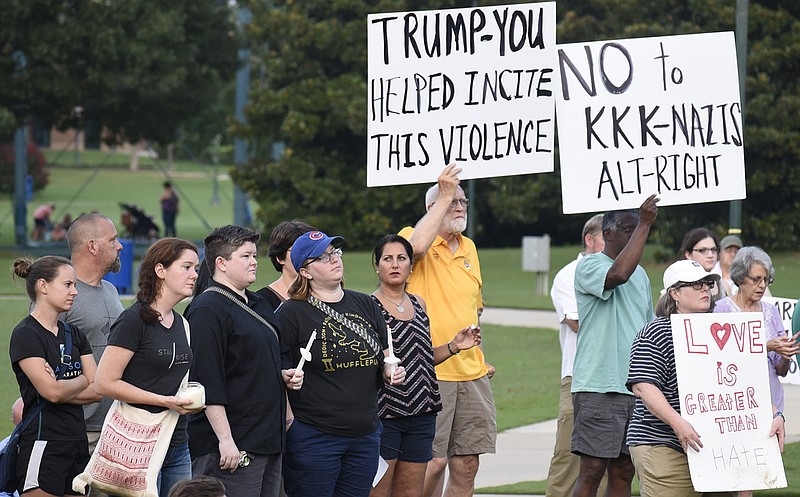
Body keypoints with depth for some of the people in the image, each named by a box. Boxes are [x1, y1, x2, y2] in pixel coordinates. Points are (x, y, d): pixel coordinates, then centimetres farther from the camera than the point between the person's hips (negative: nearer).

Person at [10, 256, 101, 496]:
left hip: (77, 444, 7)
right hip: (43, 446, -7)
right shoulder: (26, 334, -8)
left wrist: (63, 389, -10)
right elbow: (52, 391, -18)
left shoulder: (73, 334, 15)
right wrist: (81, 381, 2)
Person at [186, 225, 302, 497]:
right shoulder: (207, 309, -12)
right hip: (233, 448, -9)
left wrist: (284, 376, 10)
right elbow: (208, 382, -18)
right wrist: (225, 440, -22)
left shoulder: (258, 305, 18)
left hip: (268, 441, 9)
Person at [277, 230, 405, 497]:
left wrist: (390, 372, 2)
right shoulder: (292, 313, -6)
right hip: (313, 438, -6)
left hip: (365, 434, 6)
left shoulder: (365, 305, 12)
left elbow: (384, 356, 22)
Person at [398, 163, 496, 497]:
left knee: (467, 463, 4)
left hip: (471, 373, 6)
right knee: (434, 461, -10)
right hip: (430, 371, -6)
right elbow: (417, 246, -29)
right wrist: (445, 196, -21)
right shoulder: (412, 236, -2)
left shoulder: (469, 248, 17)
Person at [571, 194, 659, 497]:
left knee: (623, 472, 7)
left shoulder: (641, 275, 19)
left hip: (636, 389, 7)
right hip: (597, 387, -7)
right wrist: (644, 225, -22)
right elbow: (618, 274, -27)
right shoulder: (588, 266, -4)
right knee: (592, 471, -9)